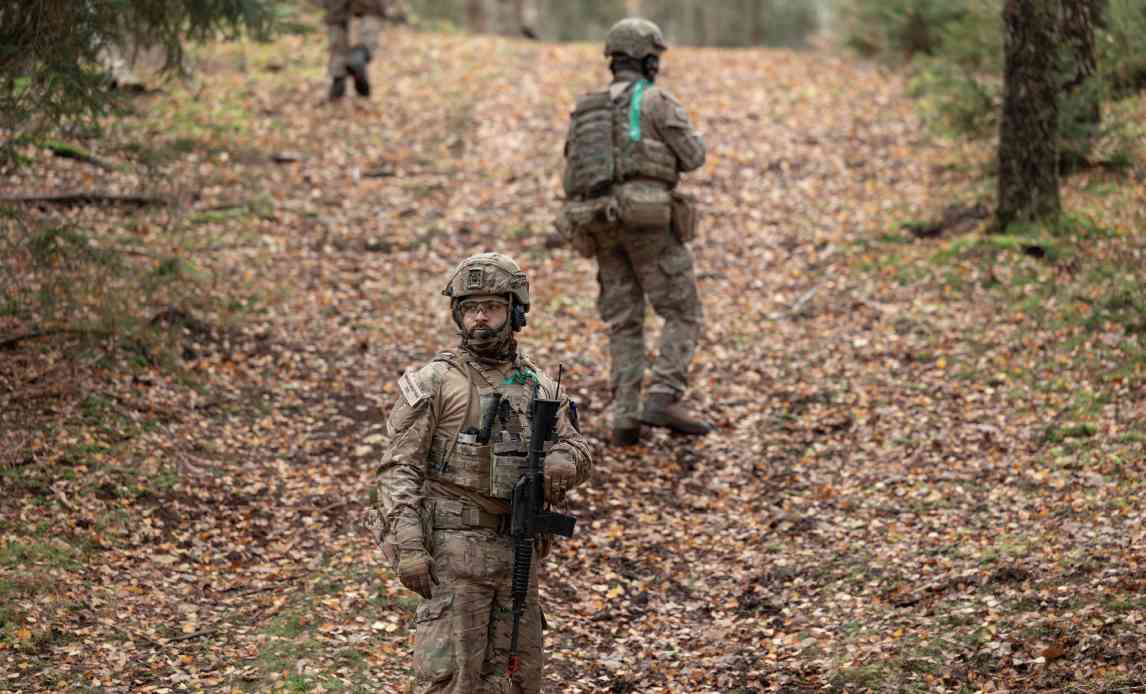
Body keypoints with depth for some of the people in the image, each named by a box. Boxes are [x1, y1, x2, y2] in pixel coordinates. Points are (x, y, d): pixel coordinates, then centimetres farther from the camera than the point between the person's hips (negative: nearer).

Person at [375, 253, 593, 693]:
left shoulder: (538, 388, 13)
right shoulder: (433, 383, -4)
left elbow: (577, 451, 8)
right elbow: (398, 470, -8)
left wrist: (557, 466, -17)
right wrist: (408, 546, -18)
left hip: (516, 554, 5)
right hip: (453, 552, -5)